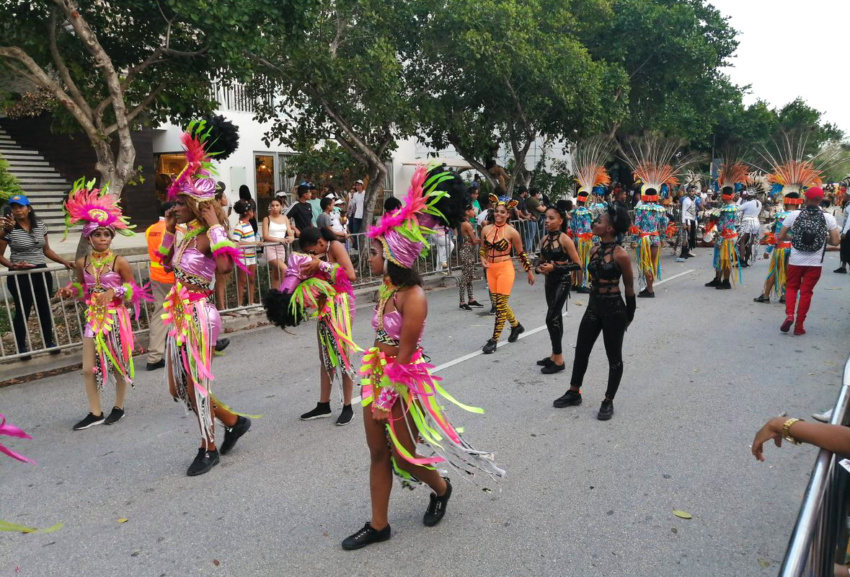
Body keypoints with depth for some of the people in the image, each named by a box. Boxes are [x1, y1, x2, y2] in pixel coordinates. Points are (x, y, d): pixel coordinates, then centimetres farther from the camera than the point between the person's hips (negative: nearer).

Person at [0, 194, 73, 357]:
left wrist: (64, 262, 3)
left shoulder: (40, 225, 5)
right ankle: (22, 347, 18)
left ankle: (49, 342, 25)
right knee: (22, 311, 5)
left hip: (41, 273, 4)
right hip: (20, 276, -4)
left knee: (45, 309, 11)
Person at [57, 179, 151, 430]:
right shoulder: (82, 262, 1)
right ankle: (95, 413, 20)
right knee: (89, 369, 5)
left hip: (116, 318, -4)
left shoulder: (120, 262, -10)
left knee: (119, 365, 9)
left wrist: (114, 292, -21)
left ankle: (119, 407, 28)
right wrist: (70, 291, -5)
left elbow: (133, 292, -5)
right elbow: (82, 289, 15)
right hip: (93, 318, 4)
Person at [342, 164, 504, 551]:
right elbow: (383, 343, 6)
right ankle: (378, 525, 30)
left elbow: (403, 357, -21)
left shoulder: (413, 297, -23)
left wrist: (385, 399, -15)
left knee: (404, 457, 11)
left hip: (403, 382, -7)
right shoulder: (387, 287, 1)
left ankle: (441, 489, 42)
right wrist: (375, 390, 7)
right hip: (377, 375, 8)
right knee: (378, 452, 14)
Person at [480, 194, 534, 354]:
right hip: (491, 270, 5)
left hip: (505, 269, -5)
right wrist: (483, 260, -3)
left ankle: (494, 340, 4)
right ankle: (516, 326, 40)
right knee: (498, 303, 15)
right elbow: (482, 248, 17)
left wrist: (529, 271, 6)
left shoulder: (512, 232, -9)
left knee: (500, 305, -4)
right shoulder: (486, 229, 2)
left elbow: (521, 253, 0)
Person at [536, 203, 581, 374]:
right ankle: (555, 355, 24)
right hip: (549, 281, 7)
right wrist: (539, 268, -5)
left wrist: (555, 267, -22)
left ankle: (559, 360, 0)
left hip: (562, 281, -7)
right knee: (556, 318, 14)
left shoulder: (565, 240, -15)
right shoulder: (544, 240, 5)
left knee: (551, 318, -10)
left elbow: (577, 264, -15)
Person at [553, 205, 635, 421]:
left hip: (613, 308, -7)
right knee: (581, 350, 13)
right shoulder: (595, 250, 4)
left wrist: (628, 316, -1)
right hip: (593, 306, 7)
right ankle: (574, 393, 29)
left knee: (613, 356, 7)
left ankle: (608, 402, 21)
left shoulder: (621, 255, -16)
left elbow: (629, 287, -8)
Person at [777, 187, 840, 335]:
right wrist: (824, 238, 15)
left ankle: (789, 315, -2)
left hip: (795, 260, 0)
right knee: (806, 292, 9)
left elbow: (780, 237, -3)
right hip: (815, 262, 0)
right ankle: (799, 325, 12)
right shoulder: (828, 218, -5)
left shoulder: (794, 215, -6)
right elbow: (835, 242, -5)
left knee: (791, 287, 18)